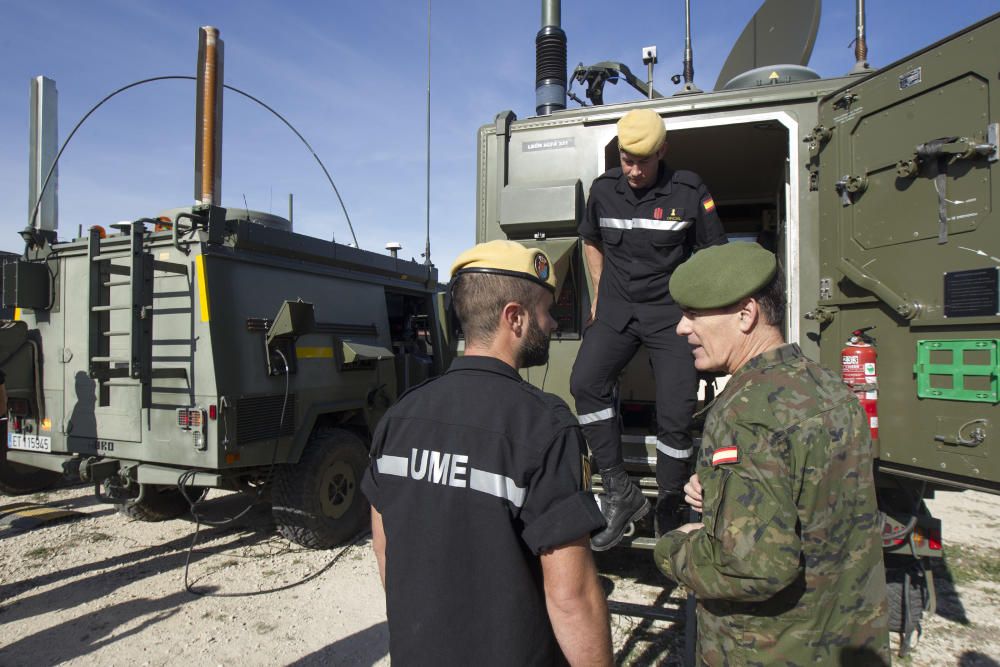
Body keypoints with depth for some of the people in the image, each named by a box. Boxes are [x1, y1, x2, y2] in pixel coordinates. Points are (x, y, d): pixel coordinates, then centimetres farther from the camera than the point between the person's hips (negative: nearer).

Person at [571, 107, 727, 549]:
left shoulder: (689, 192, -5)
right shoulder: (603, 190, 4)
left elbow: (713, 254, 5)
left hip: (671, 310, -2)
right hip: (616, 309, 3)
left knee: (675, 416, -10)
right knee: (585, 383, -23)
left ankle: (670, 517, 9)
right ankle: (621, 494, -15)